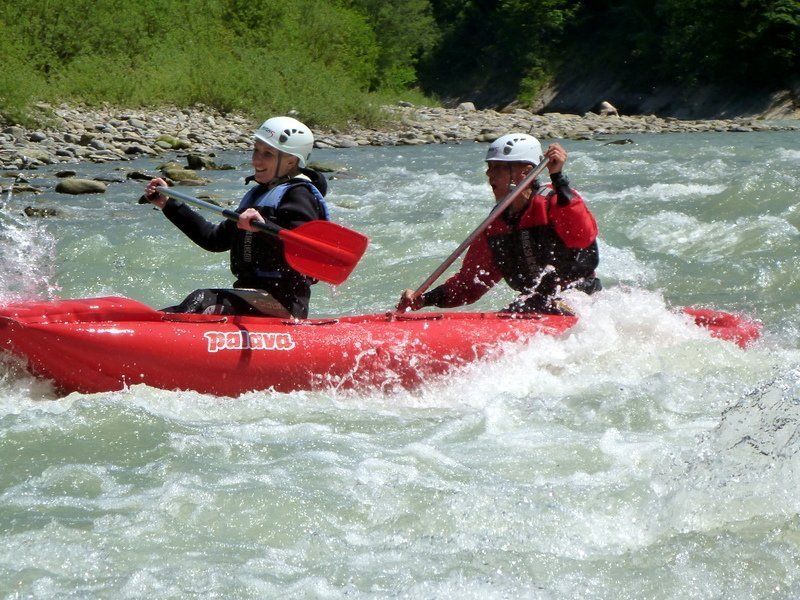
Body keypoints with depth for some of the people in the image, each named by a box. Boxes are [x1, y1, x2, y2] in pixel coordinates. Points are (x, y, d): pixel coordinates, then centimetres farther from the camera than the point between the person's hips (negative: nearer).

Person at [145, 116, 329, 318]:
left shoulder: (299, 196, -8)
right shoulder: (258, 194, 22)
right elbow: (215, 238, 28)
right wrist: (168, 204, 28)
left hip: (280, 303, -9)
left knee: (202, 302, -29)